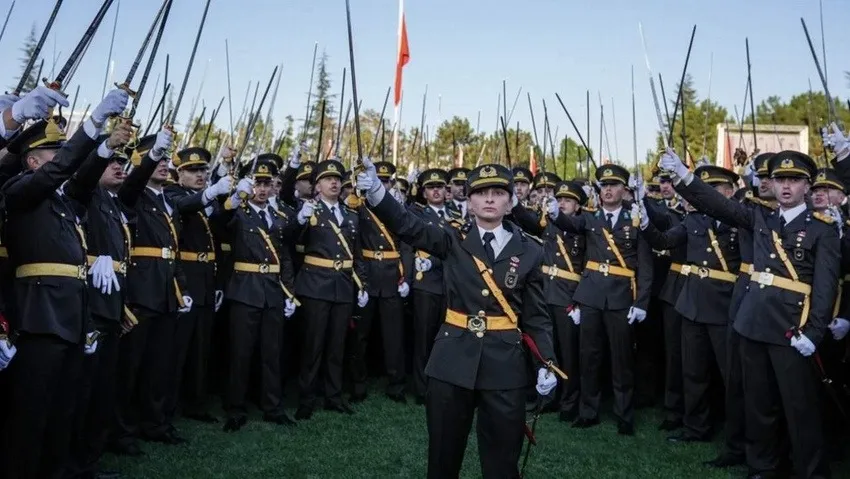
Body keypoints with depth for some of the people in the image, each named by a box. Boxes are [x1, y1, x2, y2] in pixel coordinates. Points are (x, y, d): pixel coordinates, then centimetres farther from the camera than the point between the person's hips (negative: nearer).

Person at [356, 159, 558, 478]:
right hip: (453, 359, 0)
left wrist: (547, 363, -6)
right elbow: (407, 226, -13)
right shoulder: (453, 241, 1)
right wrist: (376, 192, -31)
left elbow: (537, 315, 5)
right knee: (443, 452, 13)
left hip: (505, 363, 0)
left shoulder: (529, 251, 2)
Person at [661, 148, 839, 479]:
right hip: (754, 322, 5)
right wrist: (682, 174, -7)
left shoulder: (822, 229, -2)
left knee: (800, 407, 2)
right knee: (758, 403, 14)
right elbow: (717, 204, 5)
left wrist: (813, 332, -16)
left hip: (792, 327, -4)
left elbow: (826, 285, -8)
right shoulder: (761, 218, 11)